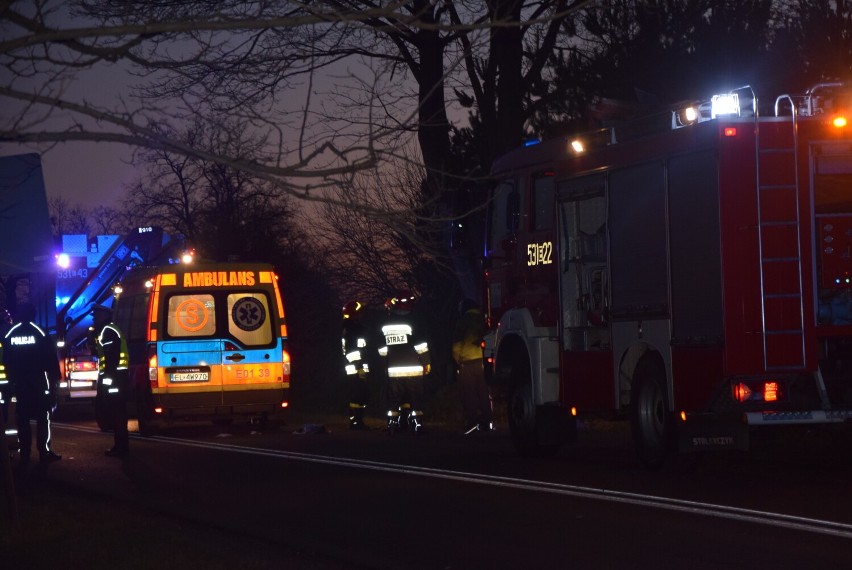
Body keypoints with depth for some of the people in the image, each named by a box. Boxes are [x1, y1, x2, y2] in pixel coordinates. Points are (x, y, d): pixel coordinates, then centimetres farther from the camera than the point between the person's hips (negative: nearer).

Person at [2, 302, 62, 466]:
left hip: (19, 383, 3)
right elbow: (51, 360, -6)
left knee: (22, 419, 5)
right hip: (39, 383, -3)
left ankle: (24, 455, 2)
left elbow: (6, 361, 8)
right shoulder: (40, 333, -6)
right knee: (42, 417, 2)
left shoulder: (9, 336, 3)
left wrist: (10, 379, 14)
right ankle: (44, 452, -2)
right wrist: (54, 379, 0)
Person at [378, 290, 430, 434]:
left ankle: (392, 423, 8)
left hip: (393, 370, 4)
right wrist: (426, 362, -1)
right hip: (413, 368, -3)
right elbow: (421, 345, -11)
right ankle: (417, 423, -2)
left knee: (394, 398, 10)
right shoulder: (411, 322, -9)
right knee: (416, 398, 1)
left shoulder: (385, 324, 4)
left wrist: (387, 361, 22)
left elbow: (382, 349, 10)